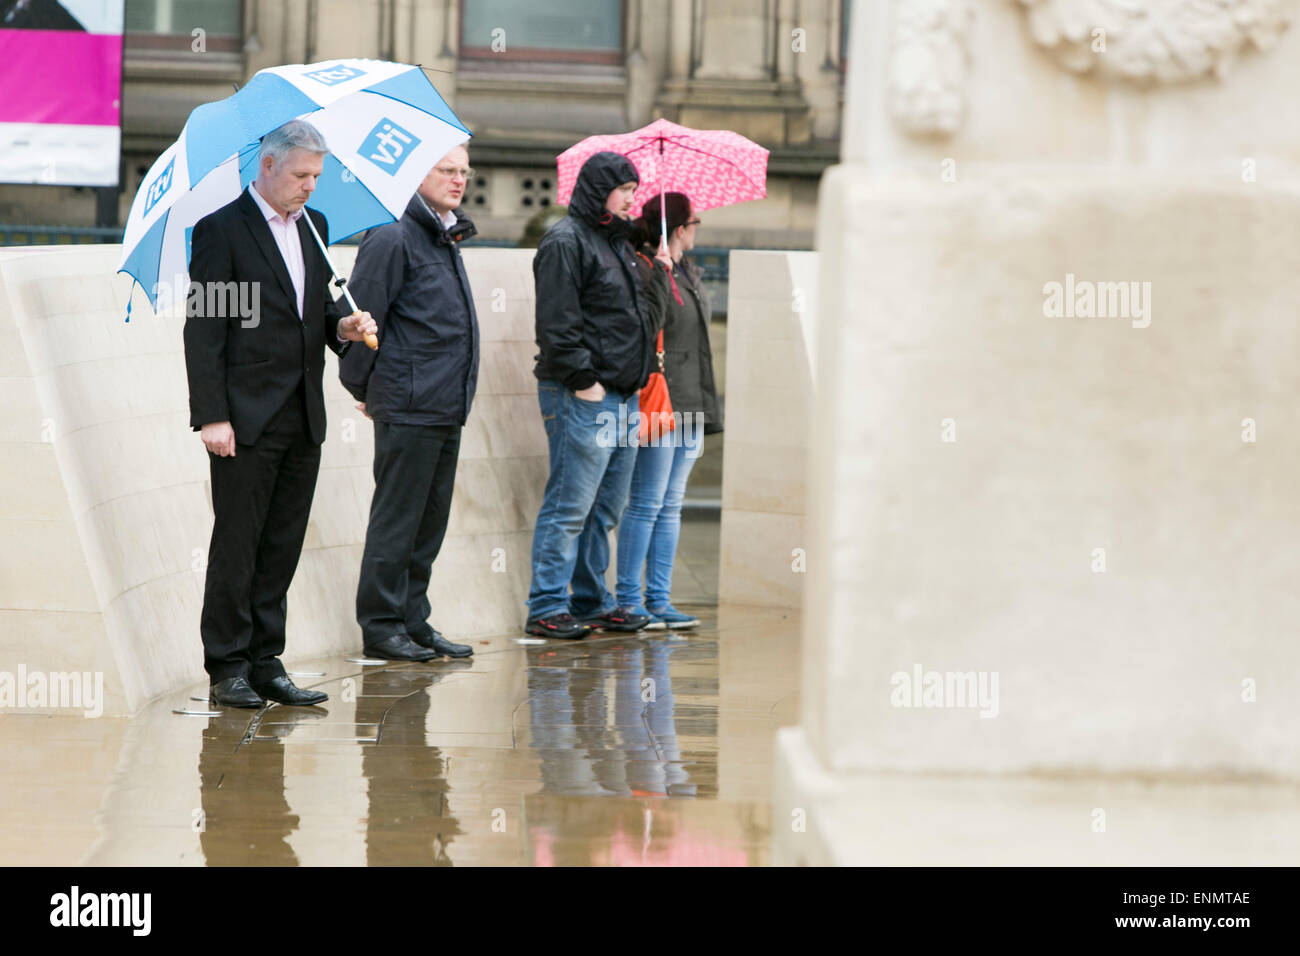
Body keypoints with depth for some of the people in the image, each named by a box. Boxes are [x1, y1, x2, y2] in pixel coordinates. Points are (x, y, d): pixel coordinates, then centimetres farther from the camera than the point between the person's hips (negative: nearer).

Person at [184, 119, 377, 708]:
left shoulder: (312, 227, 14)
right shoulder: (221, 230, -7)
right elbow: (203, 331, -10)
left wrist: (341, 327, 0)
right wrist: (211, 417, -15)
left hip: (302, 417, 7)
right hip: (246, 418, -7)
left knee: (282, 547, 8)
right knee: (237, 545, -2)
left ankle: (265, 663, 14)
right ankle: (227, 670, 4)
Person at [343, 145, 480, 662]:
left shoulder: (446, 238, 17)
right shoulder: (393, 237, -12)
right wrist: (365, 387, -8)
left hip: (447, 407, 9)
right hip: (408, 406, -9)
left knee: (429, 522, 12)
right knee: (397, 519, -3)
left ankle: (413, 619, 19)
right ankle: (381, 624, 4)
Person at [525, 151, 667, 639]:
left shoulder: (616, 242, 20)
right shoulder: (566, 242, -10)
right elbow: (557, 323, -16)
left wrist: (639, 372, 18)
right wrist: (582, 379, -18)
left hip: (621, 396, 10)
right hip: (583, 397, -10)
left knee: (607, 506, 13)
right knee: (570, 505, -9)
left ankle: (592, 602, 20)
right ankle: (547, 608, -6)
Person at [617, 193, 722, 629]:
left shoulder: (688, 273, 16)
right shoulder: (644, 271, -11)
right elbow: (643, 330, -22)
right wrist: (660, 274, -25)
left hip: (689, 407, 9)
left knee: (671, 505, 9)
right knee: (647, 503, -5)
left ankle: (658, 599, 12)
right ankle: (628, 598, 0)